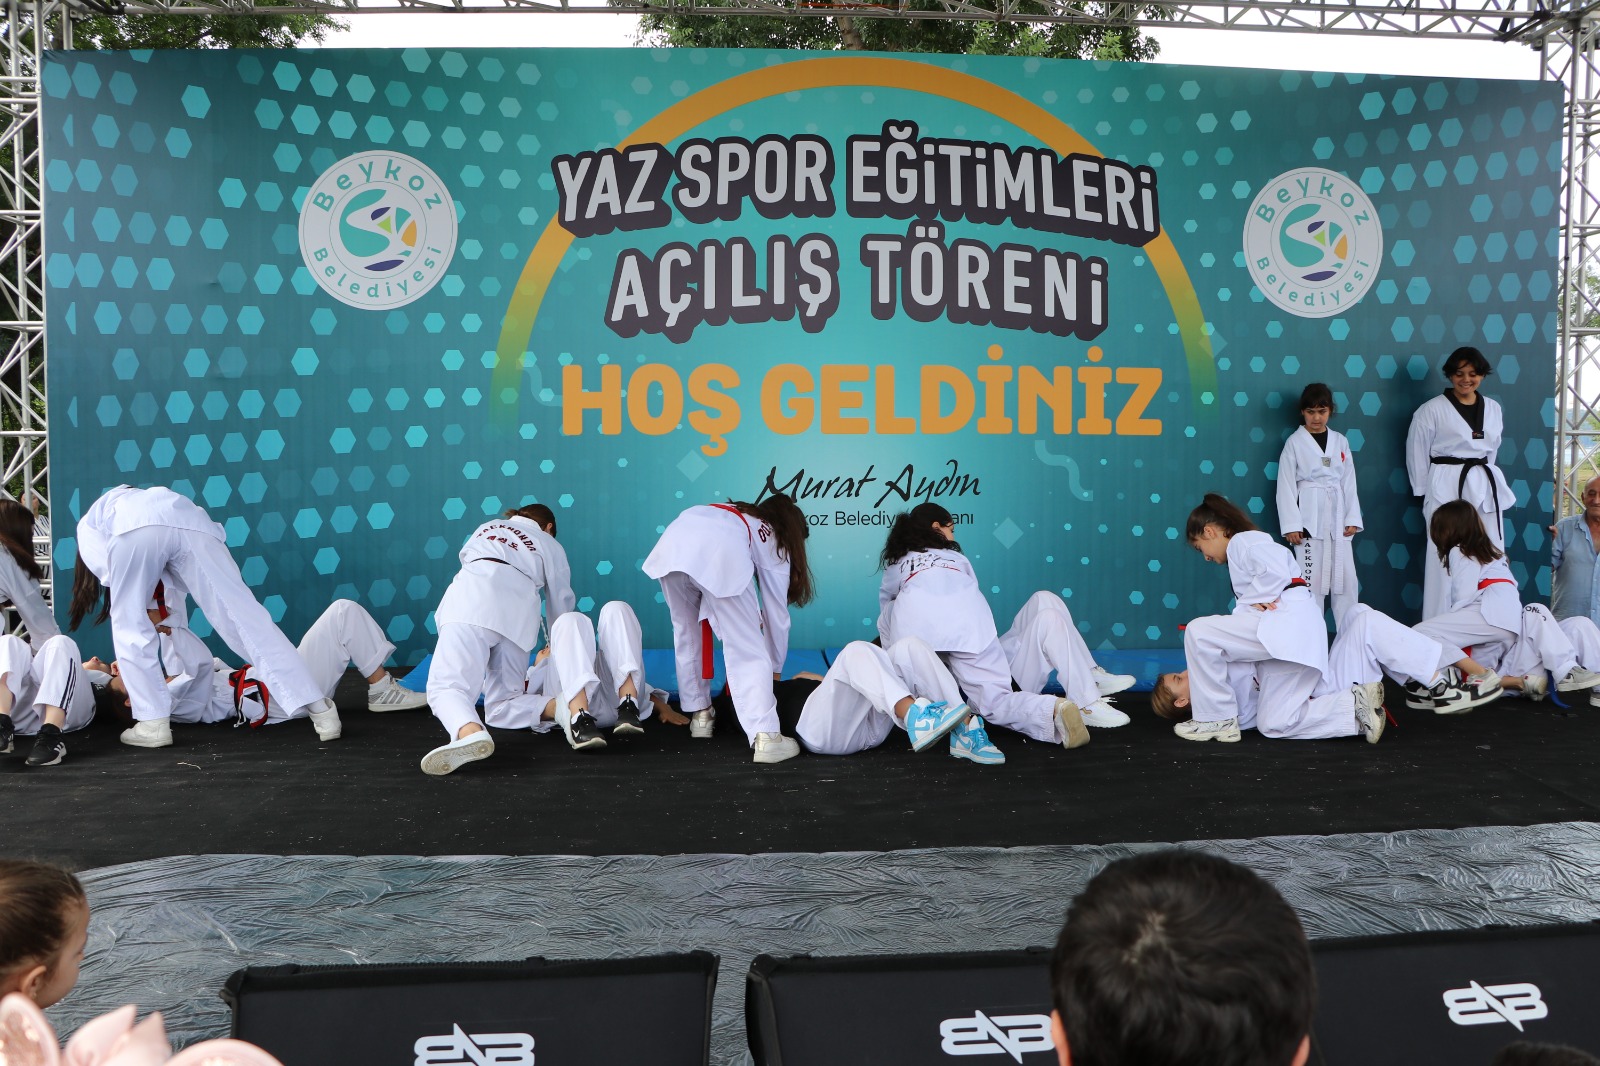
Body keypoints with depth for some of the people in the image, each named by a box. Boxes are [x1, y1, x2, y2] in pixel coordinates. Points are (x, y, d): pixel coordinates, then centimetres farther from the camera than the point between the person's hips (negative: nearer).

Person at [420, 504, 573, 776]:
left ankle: (470, 732, -44)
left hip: (470, 598, -1)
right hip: (517, 612, 1)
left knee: (448, 686, -16)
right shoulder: (551, 545, 31)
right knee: (501, 702, 15)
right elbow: (561, 604, 32)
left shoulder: (486, 528, 38)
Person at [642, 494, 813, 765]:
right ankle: (765, 737, -11)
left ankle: (699, 714, 34)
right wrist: (775, 669, 39)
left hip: (671, 546, 5)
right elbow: (777, 613, 28)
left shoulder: (734, 512, 43)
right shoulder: (775, 543, 30)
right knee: (748, 652, 0)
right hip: (721, 553, -5)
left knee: (687, 634, 26)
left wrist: (744, 616, 39)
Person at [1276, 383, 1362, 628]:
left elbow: (1349, 482, 10)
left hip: (1337, 516, 4)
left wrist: (1352, 518, 2)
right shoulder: (1294, 443, -1)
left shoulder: (1340, 441, 9)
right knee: (1311, 577, -3)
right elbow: (1286, 486, -4)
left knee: (1346, 577, 5)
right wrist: (1291, 525, -10)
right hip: (1309, 518, -4)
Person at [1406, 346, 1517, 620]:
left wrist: (1481, 475, 16)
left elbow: (1492, 449, 20)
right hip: (1447, 488, -5)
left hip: (1486, 487, 5)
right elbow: (1417, 453, -1)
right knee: (1445, 561, -5)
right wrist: (1425, 493, 1)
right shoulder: (1432, 410, -5)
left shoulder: (1493, 409, 10)